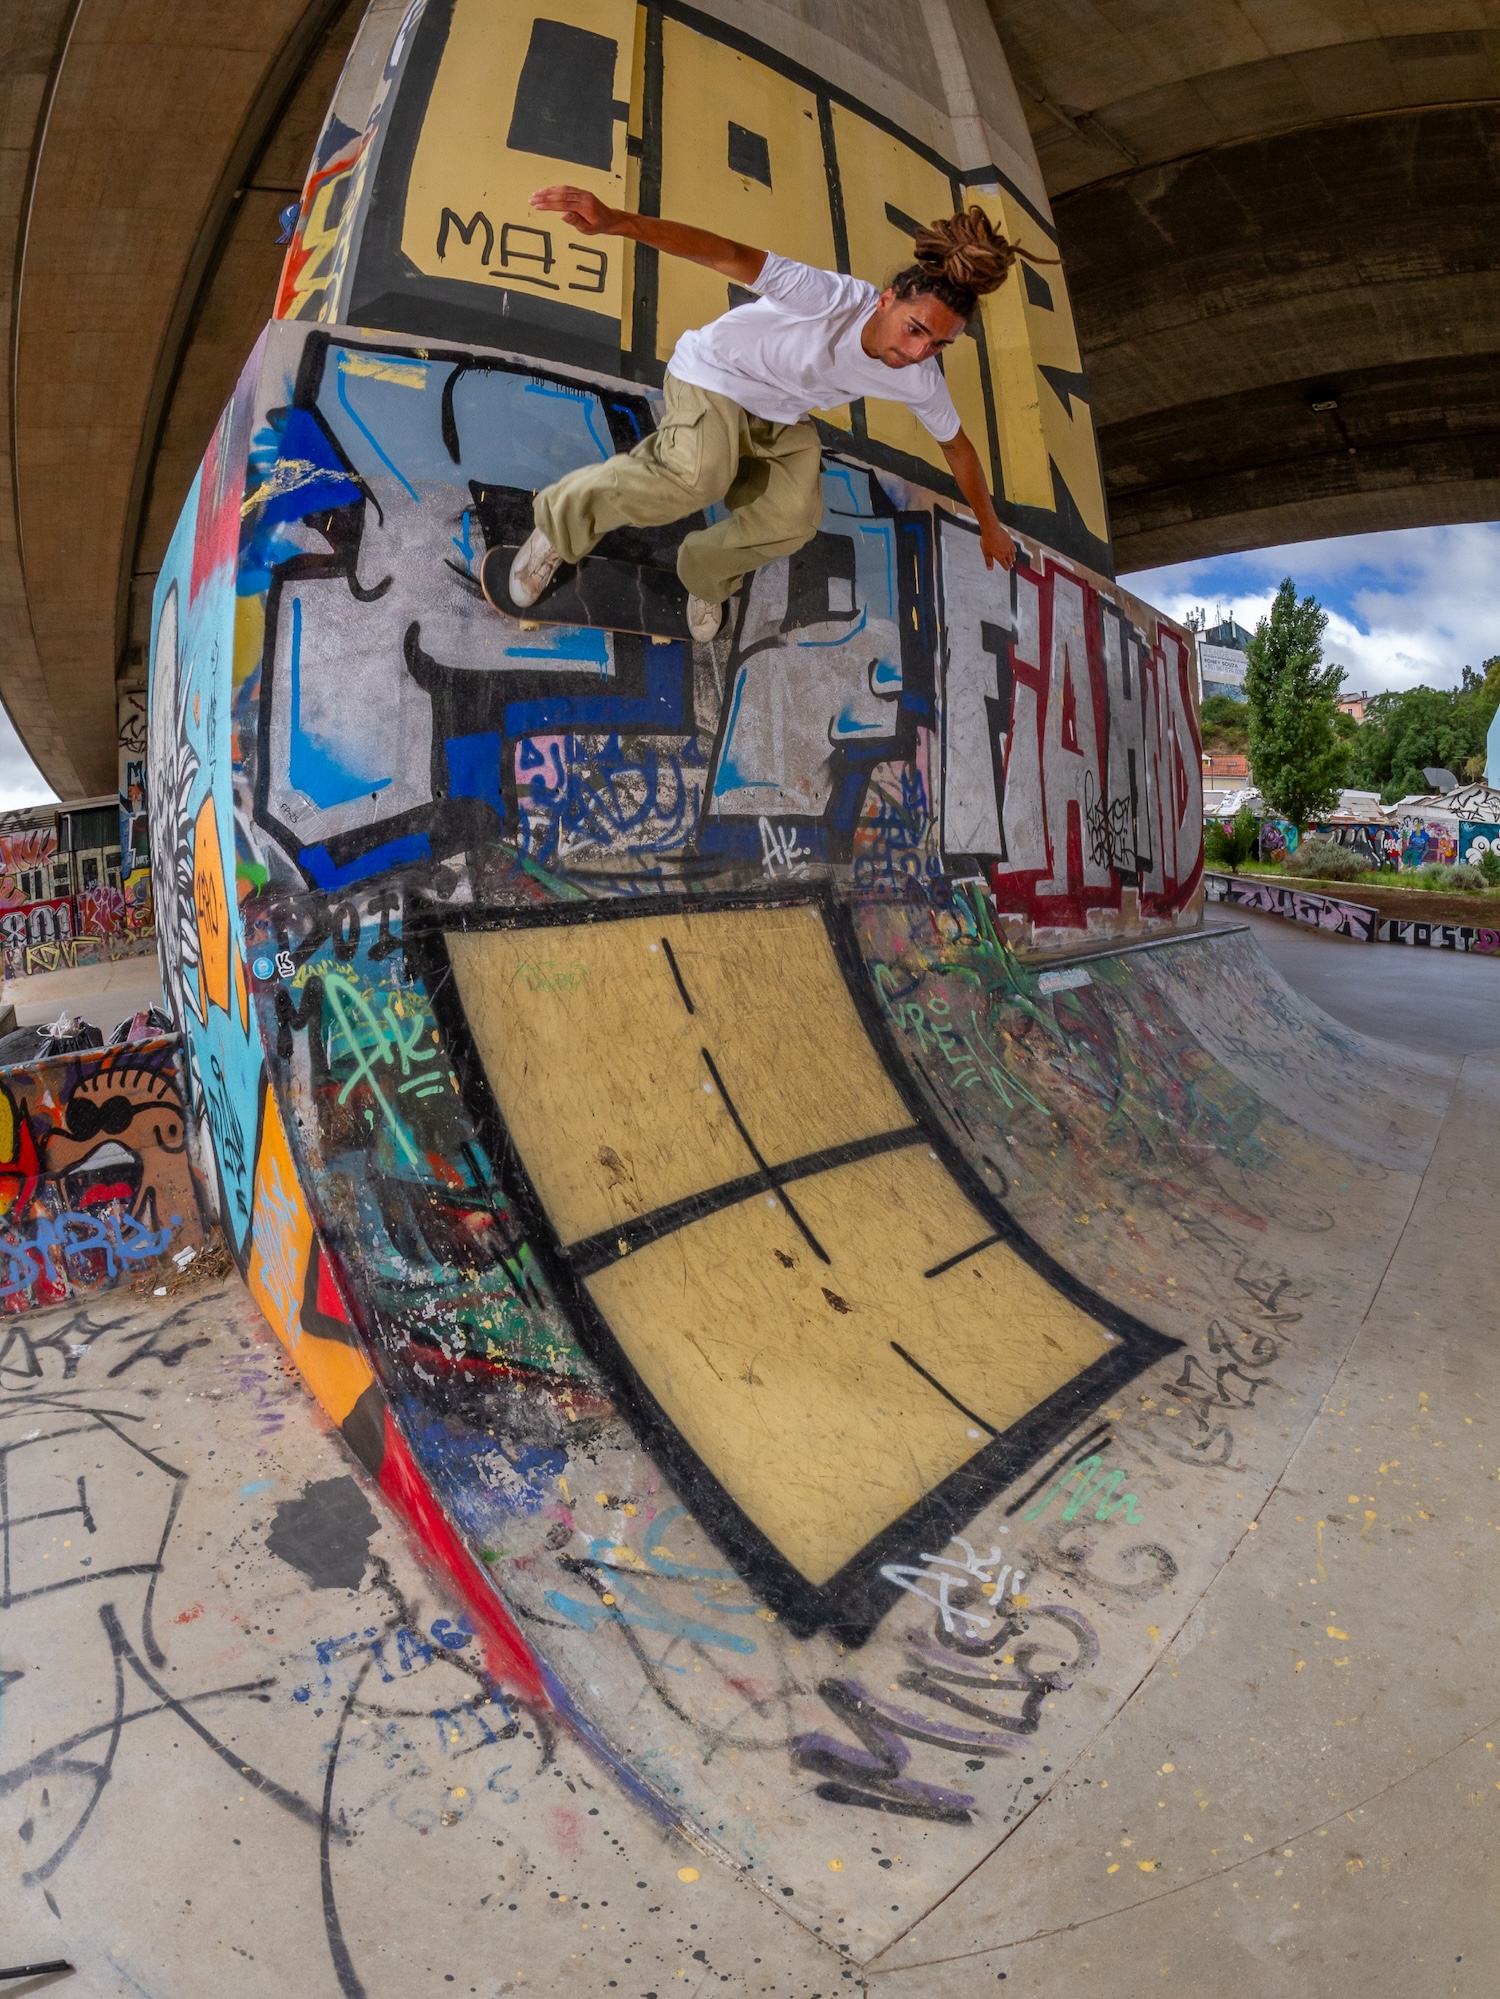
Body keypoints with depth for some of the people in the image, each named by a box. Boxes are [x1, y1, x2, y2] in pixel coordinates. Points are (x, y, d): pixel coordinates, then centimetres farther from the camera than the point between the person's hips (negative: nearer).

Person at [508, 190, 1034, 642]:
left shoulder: (920, 380, -15)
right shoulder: (833, 298, -33)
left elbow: (956, 445, 2)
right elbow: (733, 256, -40)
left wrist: (988, 525, 15)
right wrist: (616, 221, -51)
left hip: (779, 419, 6)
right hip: (715, 377, -5)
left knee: (794, 519, -19)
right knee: (698, 477, -34)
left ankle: (705, 575, 12)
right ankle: (559, 522, -11)